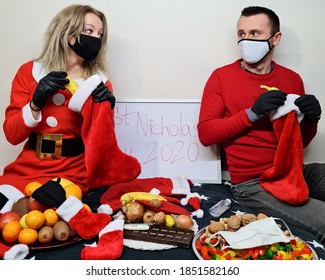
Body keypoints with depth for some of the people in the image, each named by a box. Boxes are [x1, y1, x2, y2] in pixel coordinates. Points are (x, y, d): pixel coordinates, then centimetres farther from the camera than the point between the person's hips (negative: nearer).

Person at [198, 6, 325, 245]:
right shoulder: (222, 77, 1)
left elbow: (299, 142, 18)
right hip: (253, 182, -5)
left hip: (296, 171, 5)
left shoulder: (292, 79, 12)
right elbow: (205, 133, -6)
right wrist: (253, 113, -15)